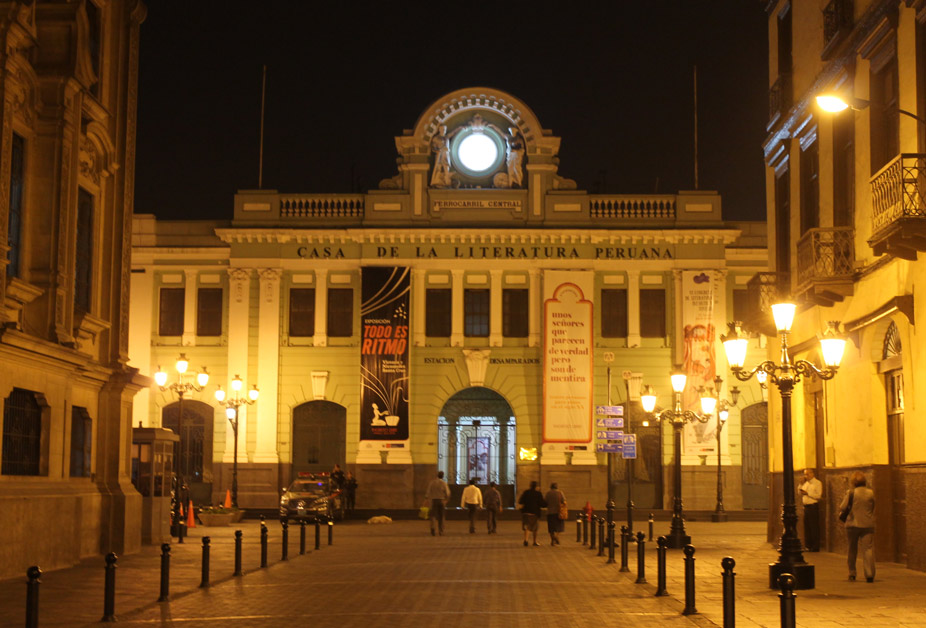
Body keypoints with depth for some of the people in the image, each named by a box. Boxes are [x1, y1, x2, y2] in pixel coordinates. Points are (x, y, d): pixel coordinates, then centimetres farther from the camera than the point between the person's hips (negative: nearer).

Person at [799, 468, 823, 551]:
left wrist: (807, 493, -17)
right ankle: (808, 545, 15)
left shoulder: (817, 483, -5)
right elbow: (799, 492, 18)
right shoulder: (806, 483, 16)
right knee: (807, 527, 8)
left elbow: (818, 495, -14)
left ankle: (815, 547, -2)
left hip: (813, 506, -7)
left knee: (814, 528, -5)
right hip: (806, 507, 7)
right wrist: (801, 484, 5)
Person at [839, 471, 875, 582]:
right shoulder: (870, 493, -2)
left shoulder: (850, 493, -10)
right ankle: (869, 574, -11)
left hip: (852, 524, -1)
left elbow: (842, 508, -9)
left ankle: (852, 574, 17)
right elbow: (873, 508, 9)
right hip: (868, 524, 1)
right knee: (868, 549, -1)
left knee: (852, 550, 13)